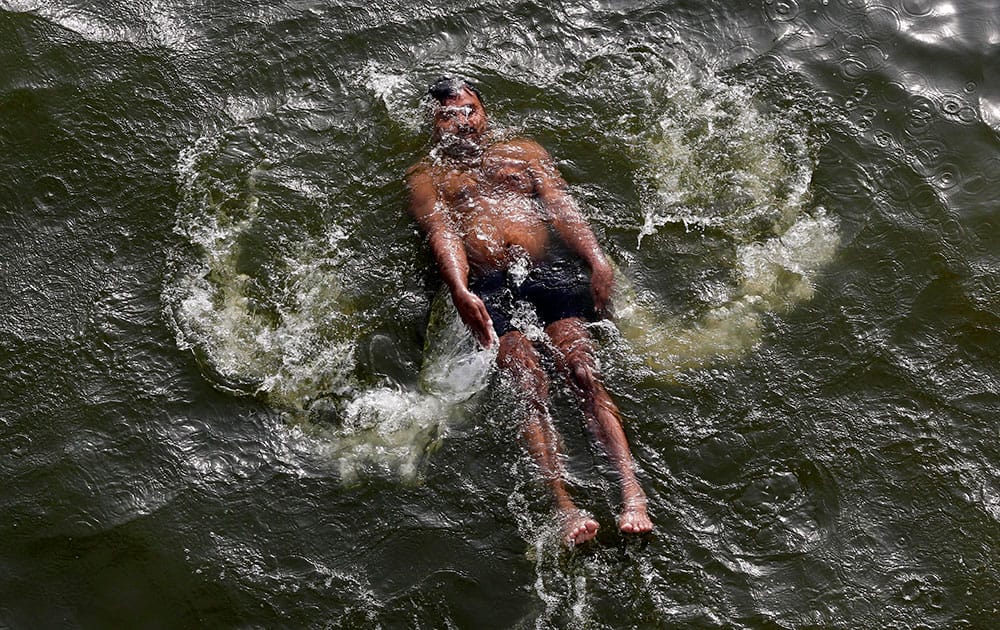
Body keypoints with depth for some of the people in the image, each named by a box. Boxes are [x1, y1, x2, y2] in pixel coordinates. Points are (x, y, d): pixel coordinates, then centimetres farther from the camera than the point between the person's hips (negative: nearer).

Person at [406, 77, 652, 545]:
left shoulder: (523, 151, 30)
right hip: (488, 288, -1)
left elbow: (560, 205, 13)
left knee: (584, 372, -22)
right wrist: (460, 291, -16)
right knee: (529, 385, -24)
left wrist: (596, 259, -7)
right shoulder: (426, 175, 24)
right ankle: (565, 508, -35)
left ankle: (633, 494, -33)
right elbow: (441, 232, 5)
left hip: (550, 270, 1)